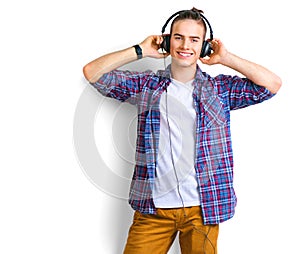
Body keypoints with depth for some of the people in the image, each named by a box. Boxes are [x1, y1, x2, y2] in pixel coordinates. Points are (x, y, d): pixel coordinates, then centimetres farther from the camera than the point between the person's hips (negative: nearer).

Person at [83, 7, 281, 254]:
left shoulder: (221, 88, 7)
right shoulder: (145, 85, 7)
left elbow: (273, 84, -3)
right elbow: (92, 72, 2)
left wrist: (226, 58, -1)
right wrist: (140, 51, 0)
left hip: (202, 209, 0)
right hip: (153, 208, 0)